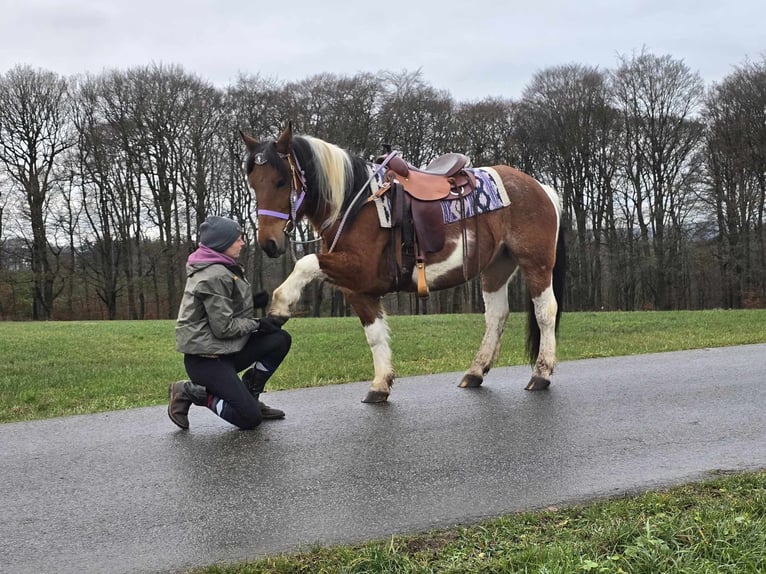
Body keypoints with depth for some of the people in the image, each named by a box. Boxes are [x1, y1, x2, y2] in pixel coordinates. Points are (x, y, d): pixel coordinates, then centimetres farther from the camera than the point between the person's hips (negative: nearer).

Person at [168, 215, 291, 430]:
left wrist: (253, 302, 5)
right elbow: (223, 327, -21)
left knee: (281, 339, 4)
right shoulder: (215, 276, -21)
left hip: (224, 351, 10)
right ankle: (190, 391, -1)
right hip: (205, 359, -10)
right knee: (250, 419, -11)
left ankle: (249, 395, 12)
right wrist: (259, 324, -11)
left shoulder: (222, 269, 11)